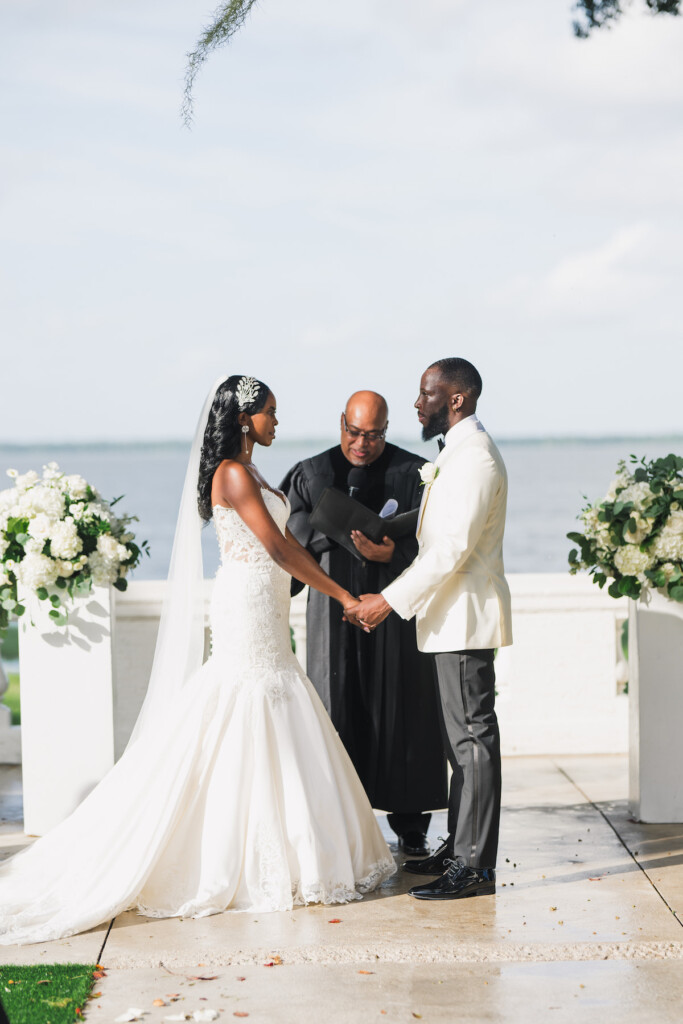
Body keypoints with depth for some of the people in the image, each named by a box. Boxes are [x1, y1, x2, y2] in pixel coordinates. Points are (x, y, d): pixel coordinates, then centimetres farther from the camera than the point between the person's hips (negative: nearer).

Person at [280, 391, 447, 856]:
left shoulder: (413, 473, 3)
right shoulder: (312, 474, 8)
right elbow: (291, 538, -2)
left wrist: (391, 553, -22)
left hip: (397, 610, -1)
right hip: (335, 613, 1)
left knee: (401, 712, 1)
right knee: (339, 712, -1)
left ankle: (410, 828, 12)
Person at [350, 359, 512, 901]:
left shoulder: (475, 456, -16)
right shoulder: (459, 452, 17)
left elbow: (452, 549, -22)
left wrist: (392, 601, -20)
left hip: (467, 617, -11)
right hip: (454, 617, 11)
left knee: (473, 737, -7)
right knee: (462, 737, 14)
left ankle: (475, 866, -4)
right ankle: (460, 848, 22)